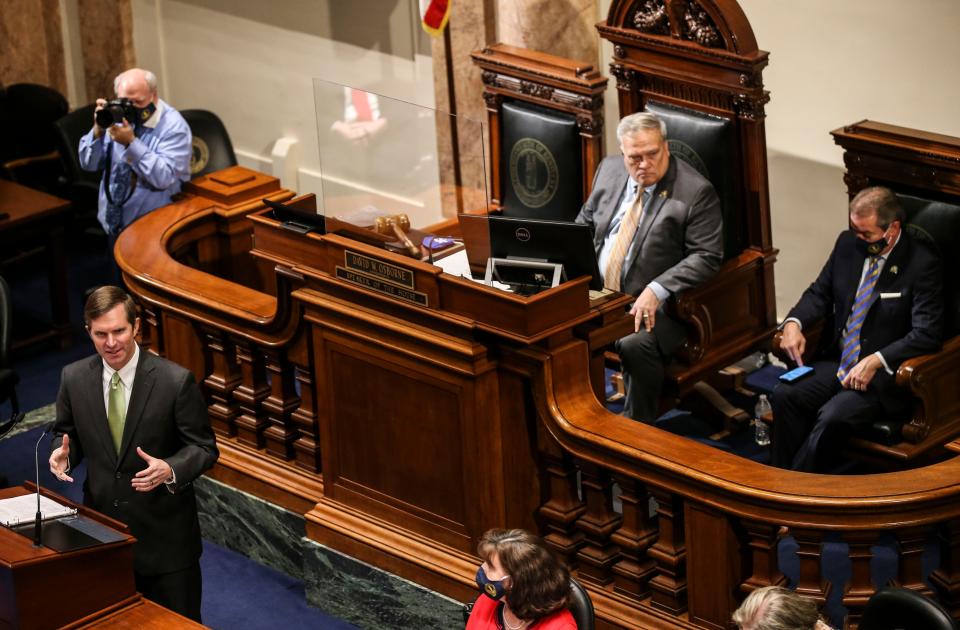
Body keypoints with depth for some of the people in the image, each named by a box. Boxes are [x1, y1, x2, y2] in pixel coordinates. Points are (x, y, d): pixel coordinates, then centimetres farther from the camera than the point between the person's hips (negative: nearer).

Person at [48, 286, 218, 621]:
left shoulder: (176, 381, -14)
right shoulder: (73, 378, -3)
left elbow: (204, 448, -8)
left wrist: (170, 469, -28)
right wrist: (63, 453, -11)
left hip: (164, 531, -3)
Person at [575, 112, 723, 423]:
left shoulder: (695, 192, -11)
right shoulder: (609, 169, 7)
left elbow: (706, 256, -14)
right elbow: (586, 221, 21)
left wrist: (657, 291, -25)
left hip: (655, 305, -6)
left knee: (636, 346, -33)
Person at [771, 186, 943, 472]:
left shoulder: (922, 265, -12)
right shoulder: (848, 244, 6)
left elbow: (926, 334, -16)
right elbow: (819, 293, 16)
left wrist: (875, 361, -26)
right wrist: (794, 323, -6)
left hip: (883, 374, -6)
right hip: (836, 360, 6)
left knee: (832, 417, -32)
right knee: (784, 395, -22)